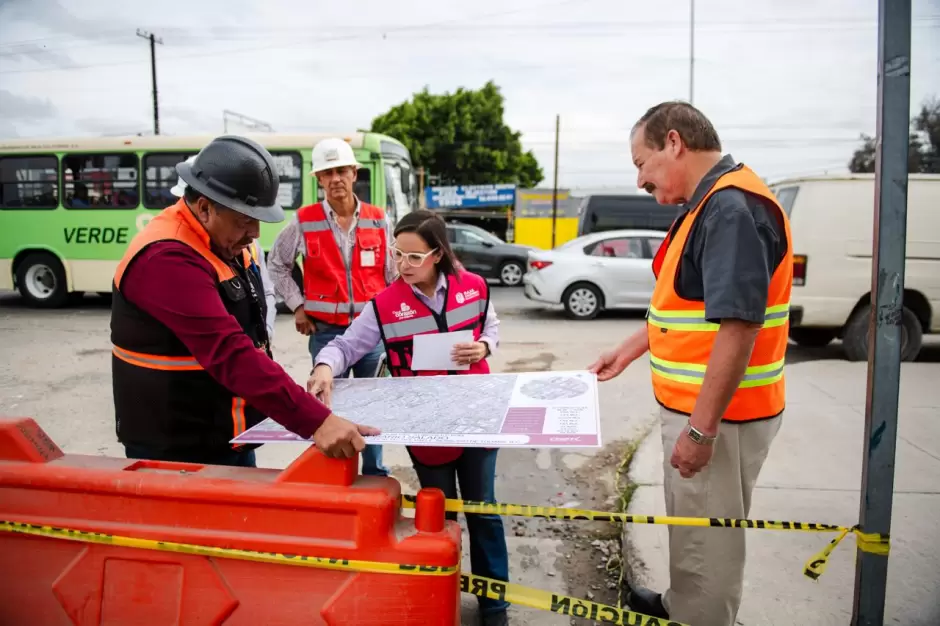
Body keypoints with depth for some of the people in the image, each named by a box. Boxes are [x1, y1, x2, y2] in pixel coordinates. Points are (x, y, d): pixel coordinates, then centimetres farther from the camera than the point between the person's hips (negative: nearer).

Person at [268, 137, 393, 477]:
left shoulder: (378, 220, 1)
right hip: (326, 331, -1)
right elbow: (277, 263, 10)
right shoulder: (304, 222, -3)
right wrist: (297, 306, 4)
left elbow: (393, 272, 7)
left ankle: (375, 473, 27)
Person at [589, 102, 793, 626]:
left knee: (708, 538, 7)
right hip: (697, 408, 10)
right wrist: (630, 350, 20)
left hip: (716, 416, -10)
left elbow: (739, 324, -27)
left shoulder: (732, 207, -22)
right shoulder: (713, 204, 11)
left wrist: (701, 428, -25)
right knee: (692, 529, 25)